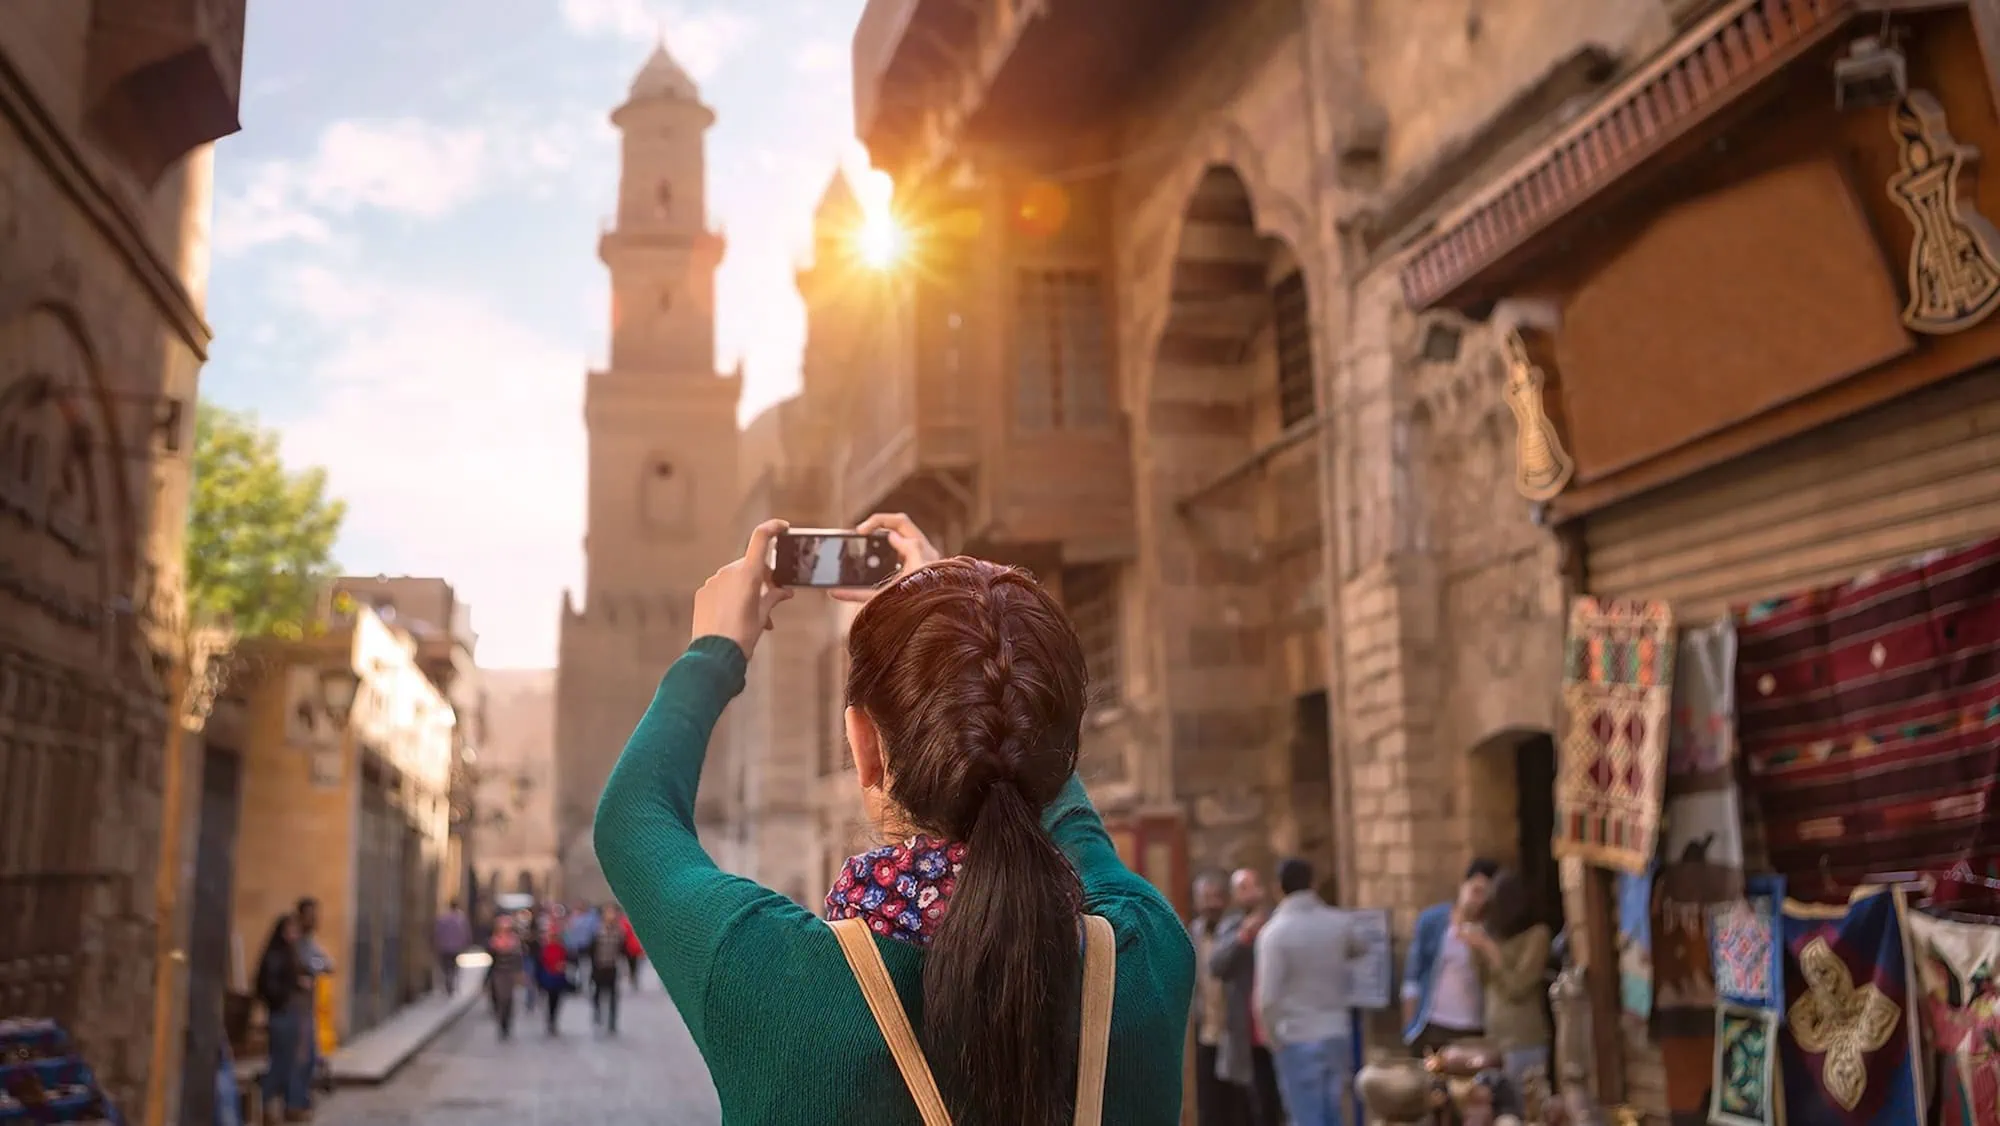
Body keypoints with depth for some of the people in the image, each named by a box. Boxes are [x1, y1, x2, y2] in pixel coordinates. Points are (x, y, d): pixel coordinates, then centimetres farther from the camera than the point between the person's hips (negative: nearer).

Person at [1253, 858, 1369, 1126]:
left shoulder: (1274, 932, -15)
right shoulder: (1340, 922, 0)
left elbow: (1267, 999, -18)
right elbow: (1361, 950, 24)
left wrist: (1272, 1038, -2)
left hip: (1298, 1039, -5)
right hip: (1337, 1033, 5)